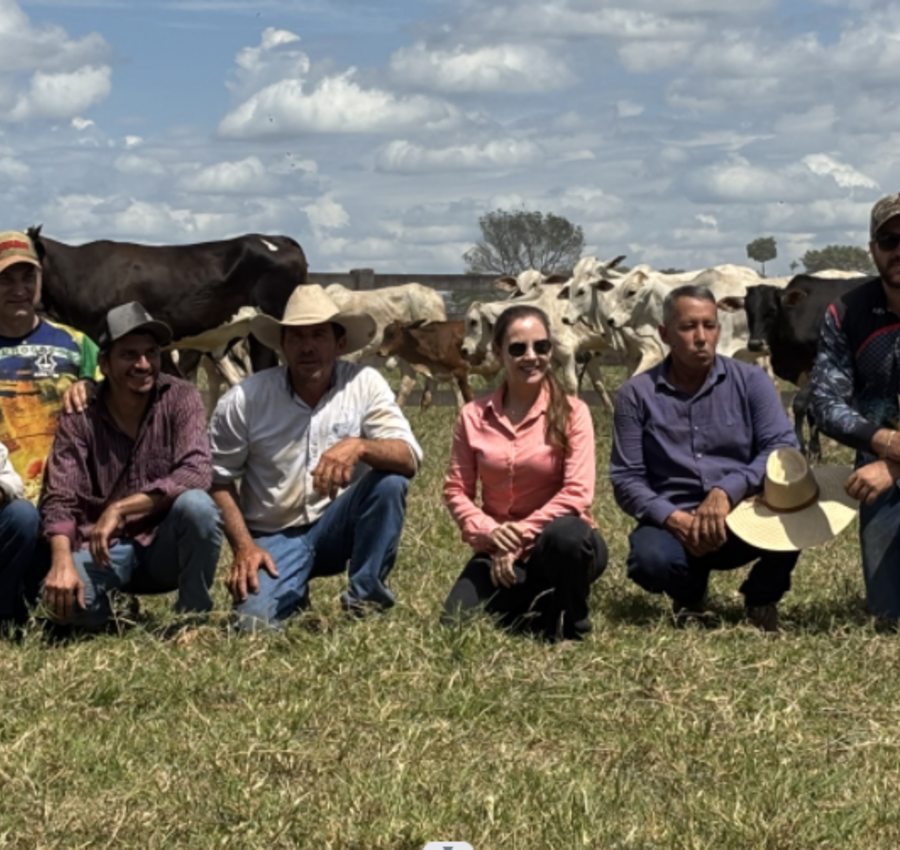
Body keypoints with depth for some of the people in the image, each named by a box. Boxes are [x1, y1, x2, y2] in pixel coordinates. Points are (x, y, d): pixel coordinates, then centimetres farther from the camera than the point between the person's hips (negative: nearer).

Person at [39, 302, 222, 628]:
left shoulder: (180, 398, -7)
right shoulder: (80, 416, -6)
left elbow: (196, 474, -21)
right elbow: (60, 499, -13)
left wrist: (119, 509, -27)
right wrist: (62, 562, -32)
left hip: (166, 548, 1)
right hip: (103, 550, 0)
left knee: (196, 505, -32)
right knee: (65, 596, -32)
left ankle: (194, 617, -9)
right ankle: (119, 620, 4)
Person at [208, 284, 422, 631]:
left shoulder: (365, 385, -7)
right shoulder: (244, 400, -9)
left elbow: (409, 459, -17)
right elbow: (219, 478, -1)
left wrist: (359, 446, -37)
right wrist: (243, 546, -12)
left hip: (337, 528, 1)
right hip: (274, 537, -1)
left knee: (390, 481, -26)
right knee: (255, 621, -26)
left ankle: (366, 601, -11)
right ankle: (294, 595, 12)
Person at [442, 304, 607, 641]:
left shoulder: (571, 412, -8)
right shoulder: (473, 416, 0)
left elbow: (577, 493, -15)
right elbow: (456, 490, 0)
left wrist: (523, 533, -20)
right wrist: (488, 533, -18)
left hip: (558, 540, -3)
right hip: (500, 549, 3)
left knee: (566, 534, -40)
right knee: (457, 620, -20)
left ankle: (571, 622, -9)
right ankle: (535, 605, 10)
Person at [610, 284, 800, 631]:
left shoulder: (750, 381, 2)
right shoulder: (637, 394, 2)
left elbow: (783, 447, -11)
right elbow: (626, 478, -2)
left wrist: (727, 491, -26)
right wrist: (675, 518, -20)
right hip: (672, 522, -1)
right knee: (652, 561, -36)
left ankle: (762, 597, 1)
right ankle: (690, 594, 5)